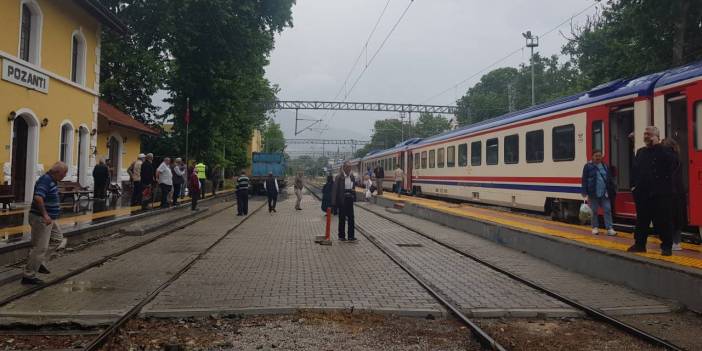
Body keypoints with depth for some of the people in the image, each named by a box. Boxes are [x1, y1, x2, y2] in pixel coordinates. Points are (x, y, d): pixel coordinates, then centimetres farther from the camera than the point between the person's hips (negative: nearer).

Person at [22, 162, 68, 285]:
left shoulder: (52, 181, 10)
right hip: (41, 218, -10)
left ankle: (39, 261, 21)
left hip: (49, 218, 10)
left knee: (58, 239, 17)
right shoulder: (45, 180, -20)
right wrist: (45, 215, -28)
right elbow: (38, 198, -32)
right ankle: (28, 275, 5)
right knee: (40, 247, -4)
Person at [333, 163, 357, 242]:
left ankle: (351, 236, 9)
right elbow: (335, 189, -11)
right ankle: (341, 236, 14)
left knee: (351, 217, 2)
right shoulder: (339, 177, -9)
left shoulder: (352, 176, 8)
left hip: (350, 199, 5)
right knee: (342, 218, 4)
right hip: (342, 200, -5)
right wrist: (334, 202, -14)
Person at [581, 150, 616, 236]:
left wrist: (610, 191, 9)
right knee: (594, 211, 6)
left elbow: (610, 180, 15)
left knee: (607, 210, -3)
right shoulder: (588, 167, -1)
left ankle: (609, 229, -3)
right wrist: (585, 194, -10)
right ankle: (595, 227, 19)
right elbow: (584, 181, -5)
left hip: (604, 194, 3)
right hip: (593, 194, -3)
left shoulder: (605, 167, 12)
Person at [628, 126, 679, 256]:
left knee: (663, 221, -1)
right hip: (642, 193, 6)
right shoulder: (640, 152, 15)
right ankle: (639, 244, 20)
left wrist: (658, 146, -21)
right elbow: (635, 169, 20)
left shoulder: (665, 150, -3)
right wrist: (634, 185, 8)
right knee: (641, 220, 11)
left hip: (661, 194, -5)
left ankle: (666, 246, 9)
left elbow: (674, 163, -22)